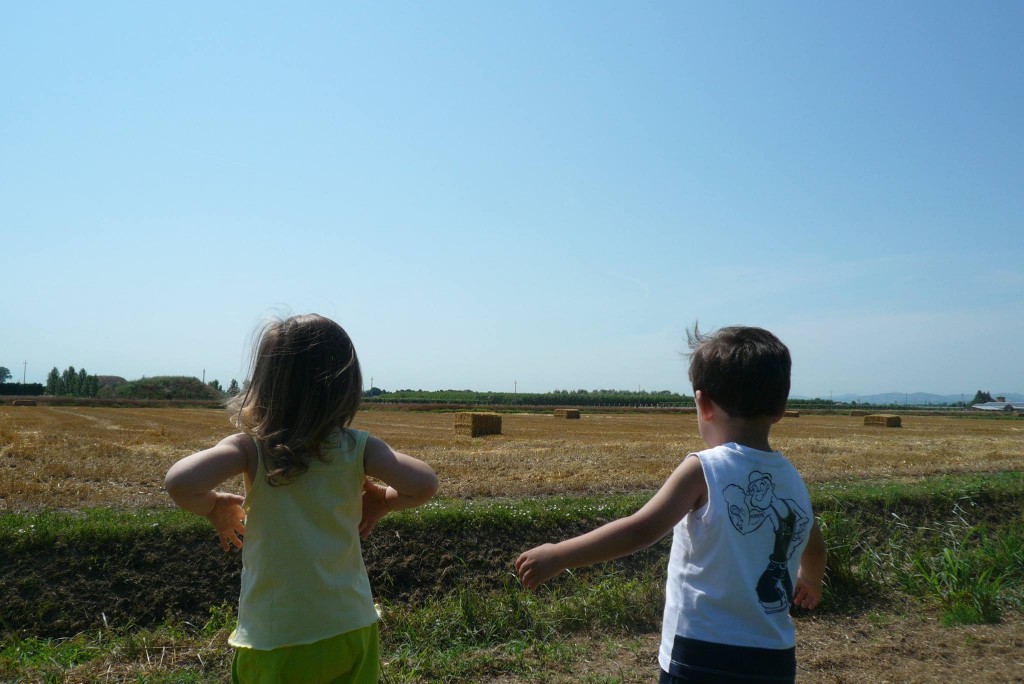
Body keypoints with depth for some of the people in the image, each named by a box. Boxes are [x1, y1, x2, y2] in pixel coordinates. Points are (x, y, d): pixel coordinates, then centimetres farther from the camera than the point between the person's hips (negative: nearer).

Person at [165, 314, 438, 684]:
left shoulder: (251, 448, -14)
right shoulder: (357, 448, -10)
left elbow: (180, 483, -28)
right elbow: (424, 484, -18)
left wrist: (213, 507, -6)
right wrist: (383, 501, 3)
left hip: (273, 640, -1)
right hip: (352, 630, 2)